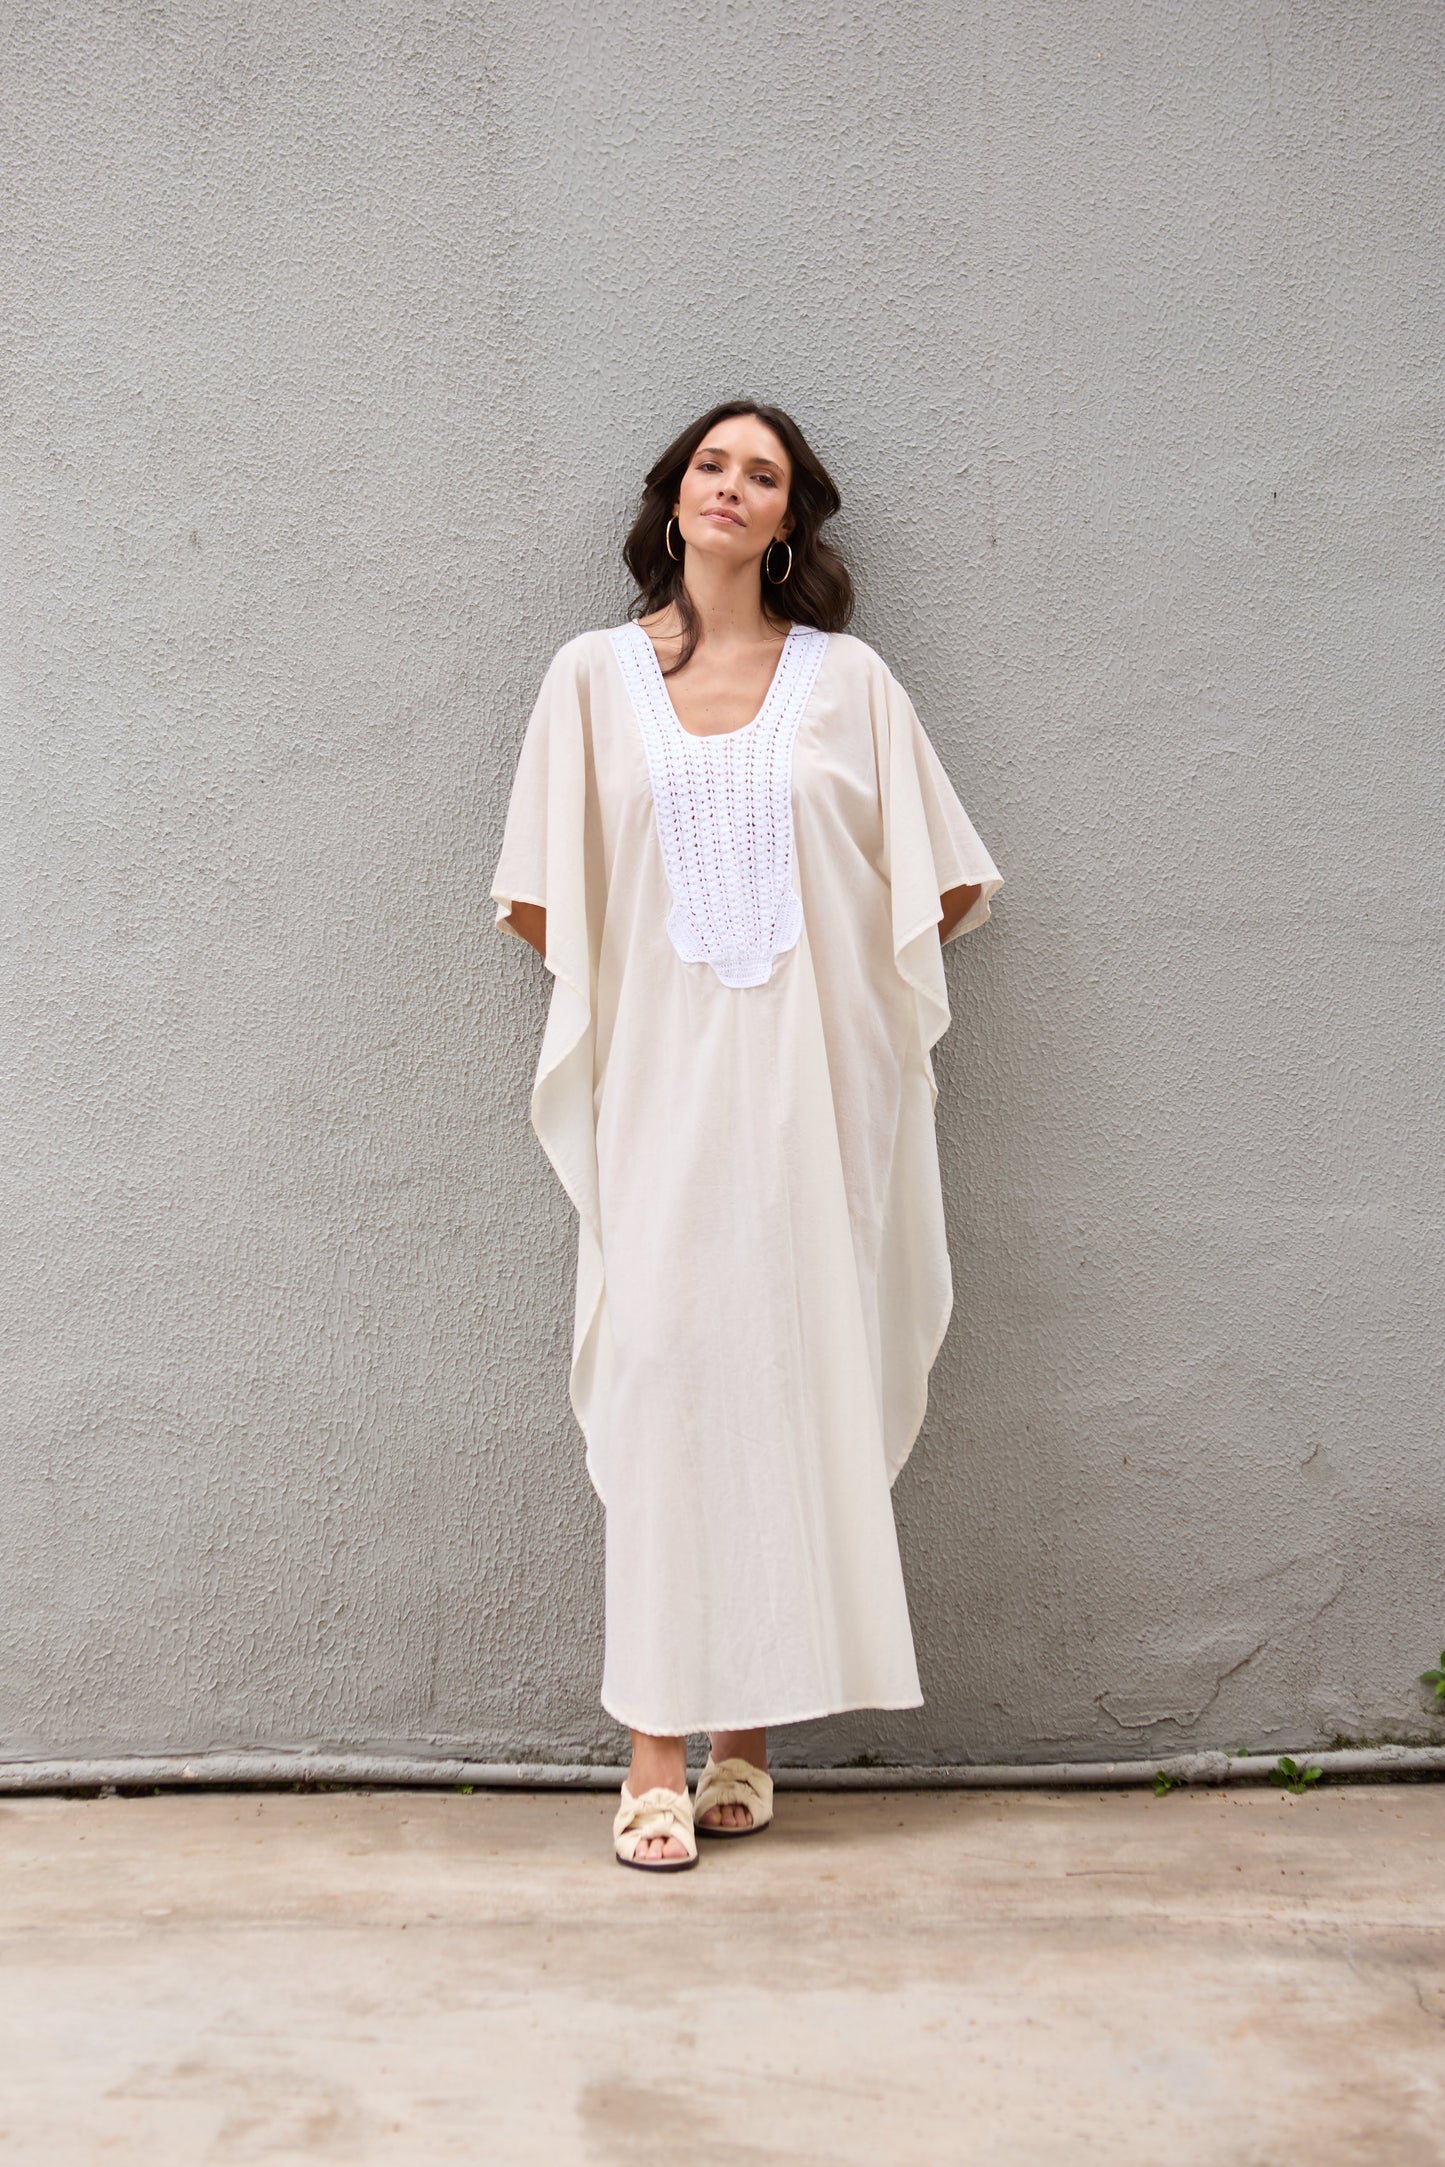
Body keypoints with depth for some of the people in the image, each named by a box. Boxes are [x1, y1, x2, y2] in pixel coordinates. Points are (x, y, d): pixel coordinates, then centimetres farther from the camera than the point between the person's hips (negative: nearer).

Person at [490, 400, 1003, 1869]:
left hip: (809, 1082, 0)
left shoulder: (849, 681, 8)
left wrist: (831, 977, 7)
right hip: (661, 1077, 0)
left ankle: (747, 1729, 11)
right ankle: (656, 1749, -4)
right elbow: (536, 900, 10)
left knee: (796, 1374, 0)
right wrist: (642, 984, 6)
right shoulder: (593, 675, 10)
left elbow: (942, 885, 10)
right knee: (660, 1365, -9)